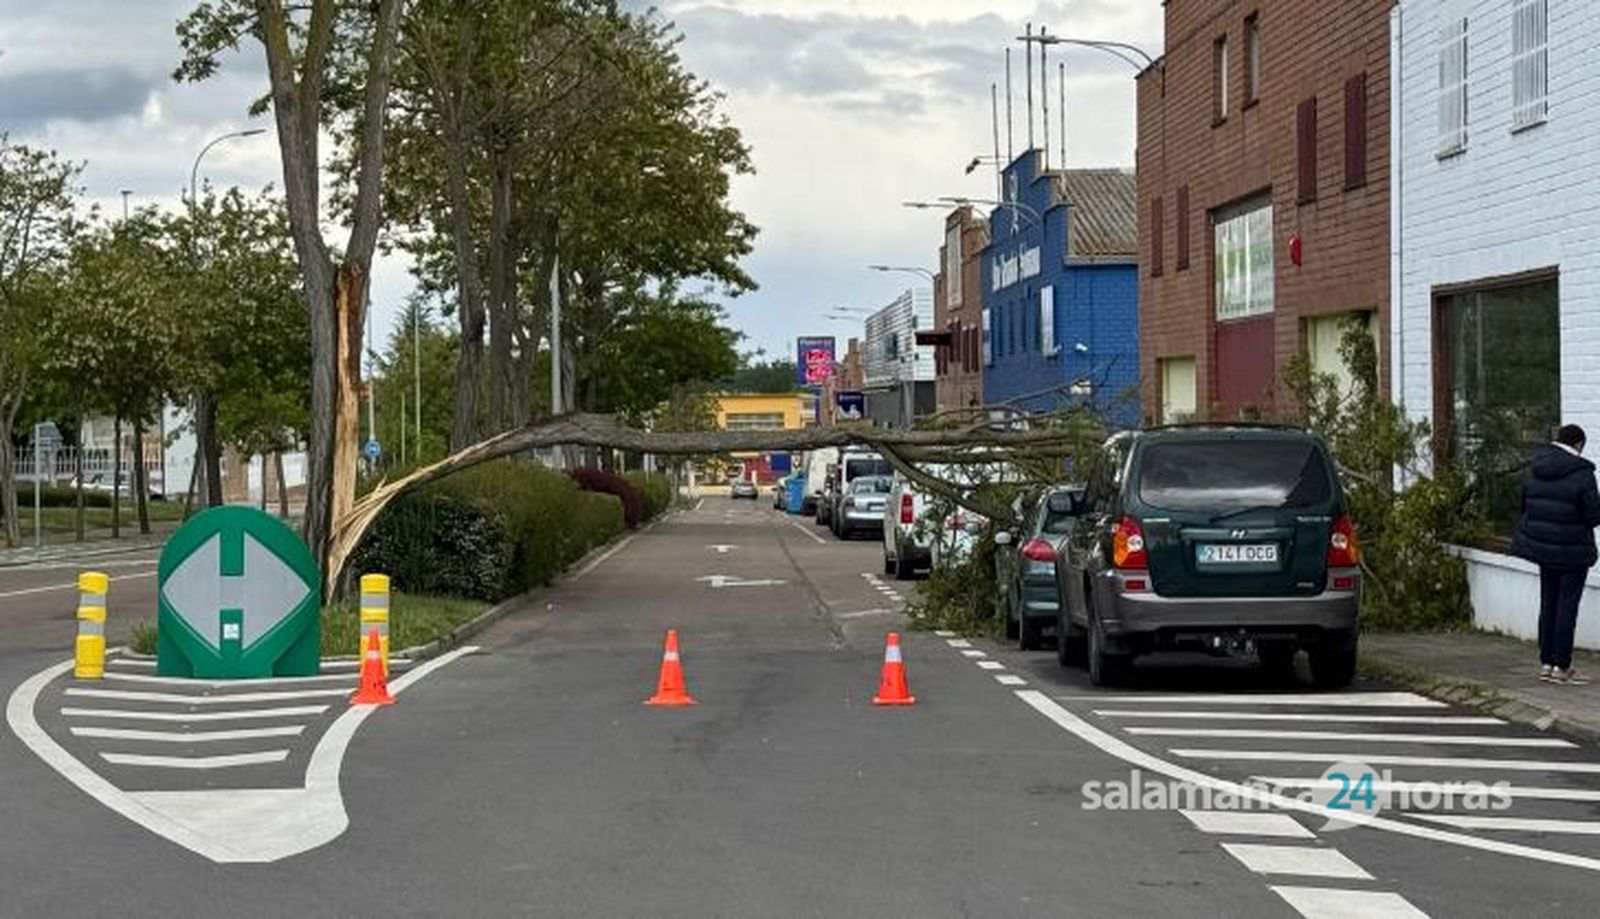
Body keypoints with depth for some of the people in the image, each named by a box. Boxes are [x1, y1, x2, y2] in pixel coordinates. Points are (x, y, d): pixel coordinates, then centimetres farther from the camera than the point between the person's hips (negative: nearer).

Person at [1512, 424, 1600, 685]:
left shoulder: (1534, 469, 3)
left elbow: (1524, 506, 11)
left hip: (1542, 546, 6)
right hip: (1573, 550, -6)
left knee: (1548, 604, 14)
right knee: (1567, 605, 0)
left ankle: (1546, 663, 17)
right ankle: (1561, 667, 3)